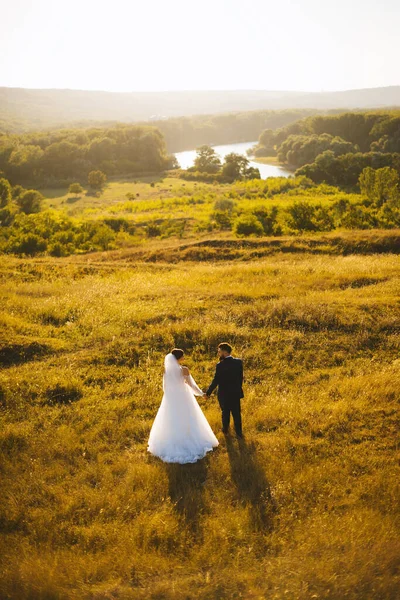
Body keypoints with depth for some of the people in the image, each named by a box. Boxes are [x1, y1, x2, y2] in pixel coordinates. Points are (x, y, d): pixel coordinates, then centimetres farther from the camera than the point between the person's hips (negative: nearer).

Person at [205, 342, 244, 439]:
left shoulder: (220, 365, -23)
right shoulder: (238, 362, -9)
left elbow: (215, 381, -19)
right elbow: (241, 377, 0)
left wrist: (208, 393, -7)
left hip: (224, 394, -2)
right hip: (236, 393, 3)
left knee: (225, 412, 19)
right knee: (236, 413, 14)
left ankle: (225, 429, 38)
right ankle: (239, 433, 20)